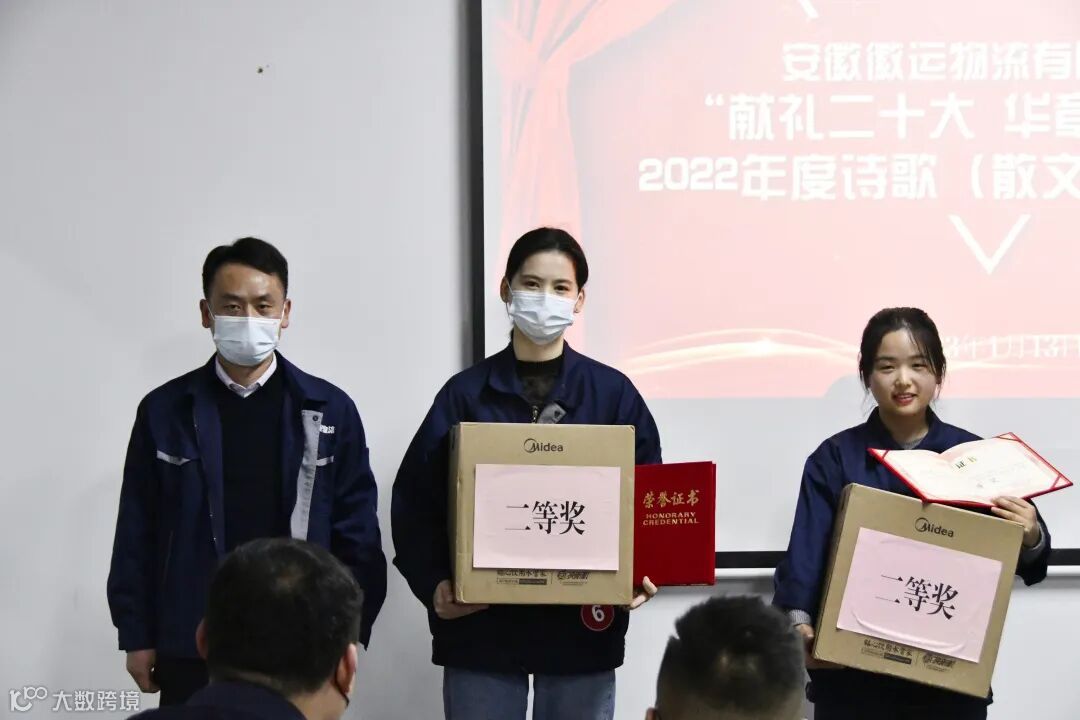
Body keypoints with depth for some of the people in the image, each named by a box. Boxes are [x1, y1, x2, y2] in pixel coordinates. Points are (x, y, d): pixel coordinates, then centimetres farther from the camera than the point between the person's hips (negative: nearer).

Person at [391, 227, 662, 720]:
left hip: (583, 623, 0)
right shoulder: (466, 393, 3)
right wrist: (433, 583, -13)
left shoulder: (613, 393, 4)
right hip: (480, 623, 0)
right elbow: (416, 499, 1)